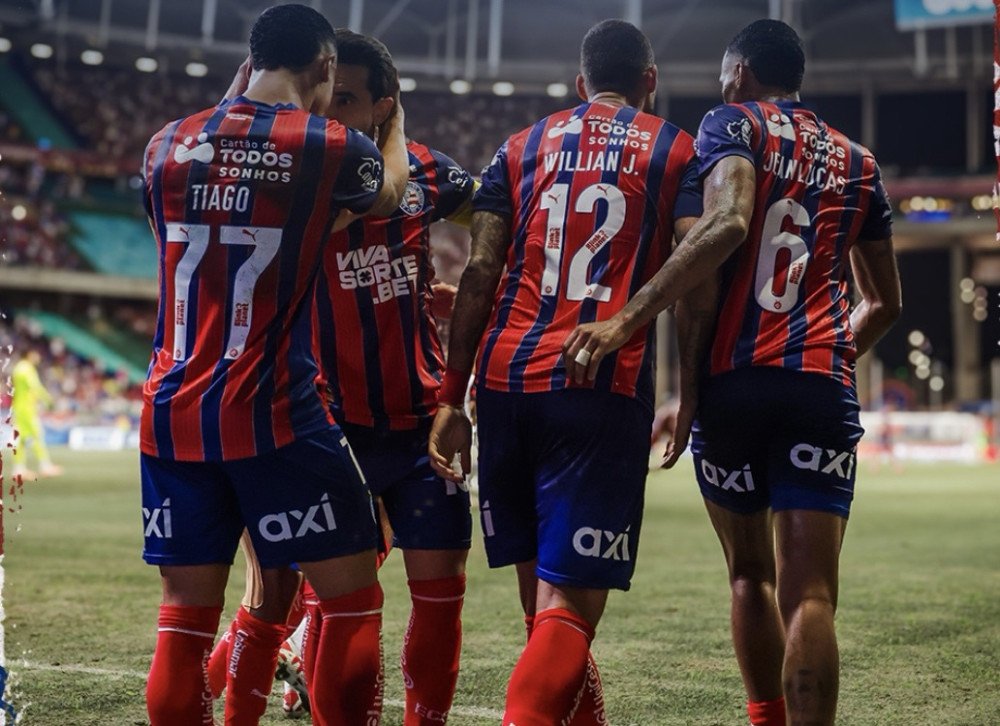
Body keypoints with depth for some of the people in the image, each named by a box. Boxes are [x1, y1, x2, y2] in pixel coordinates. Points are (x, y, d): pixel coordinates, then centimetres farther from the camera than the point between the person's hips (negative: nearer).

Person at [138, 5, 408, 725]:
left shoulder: (167, 145, 7)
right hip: (277, 415, -5)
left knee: (185, 617, 10)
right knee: (352, 598, 7)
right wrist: (395, 117, 36)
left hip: (174, 415, 5)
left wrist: (233, 99, 36)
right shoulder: (331, 146, -5)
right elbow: (390, 193, 16)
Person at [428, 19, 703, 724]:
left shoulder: (521, 148, 18)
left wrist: (452, 399, 7)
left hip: (506, 378, 4)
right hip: (603, 388, -3)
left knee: (542, 591, 17)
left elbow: (480, 273, 8)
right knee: (568, 607, -6)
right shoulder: (677, 150, 11)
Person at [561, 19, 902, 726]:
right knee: (808, 592, -6)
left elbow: (728, 222, -16)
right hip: (822, 386, 2)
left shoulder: (731, 125, 6)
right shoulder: (858, 162, 20)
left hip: (730, 380, -1)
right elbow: (886, 303, 25)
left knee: (750, 573, 16)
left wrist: (627, 318, -22)